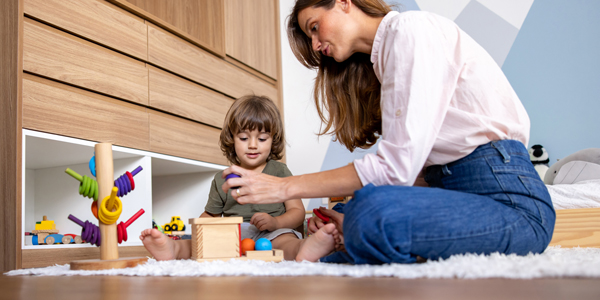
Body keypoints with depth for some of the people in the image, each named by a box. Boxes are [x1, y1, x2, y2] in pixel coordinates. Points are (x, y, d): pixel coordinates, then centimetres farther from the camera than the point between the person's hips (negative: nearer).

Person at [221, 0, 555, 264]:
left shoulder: (411, 28, -8)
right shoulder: (383, 58, 20)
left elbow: (397, 166, -18)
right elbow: (417, 170, 12)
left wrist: (287, 186, -12)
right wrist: (354, 221, -1)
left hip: (505, 196, -10)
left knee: (372, 212, -35)